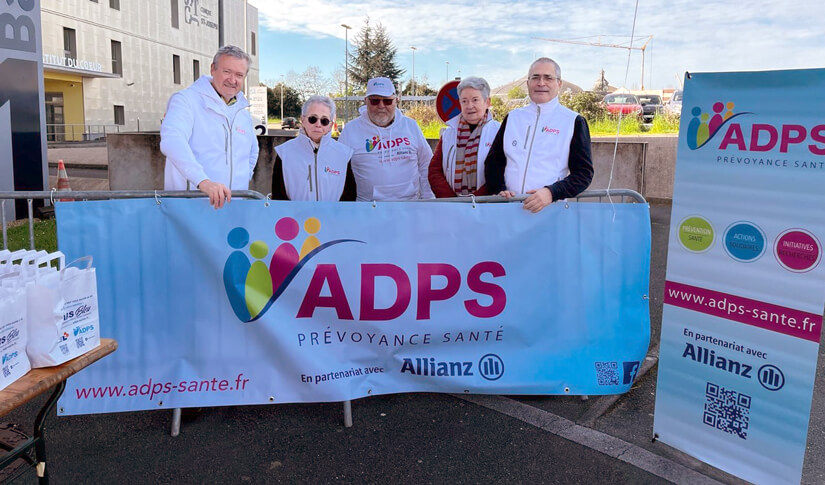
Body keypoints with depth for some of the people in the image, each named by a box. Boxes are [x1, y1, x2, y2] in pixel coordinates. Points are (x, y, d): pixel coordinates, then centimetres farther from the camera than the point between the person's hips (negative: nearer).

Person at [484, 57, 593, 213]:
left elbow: (584, 172, -1)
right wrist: (499, 189, -2)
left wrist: (551, 192, -17)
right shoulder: (512, 117, 16)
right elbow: (493, 161, 17)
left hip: (551, 207, -2)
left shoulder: (574, 122, 5)